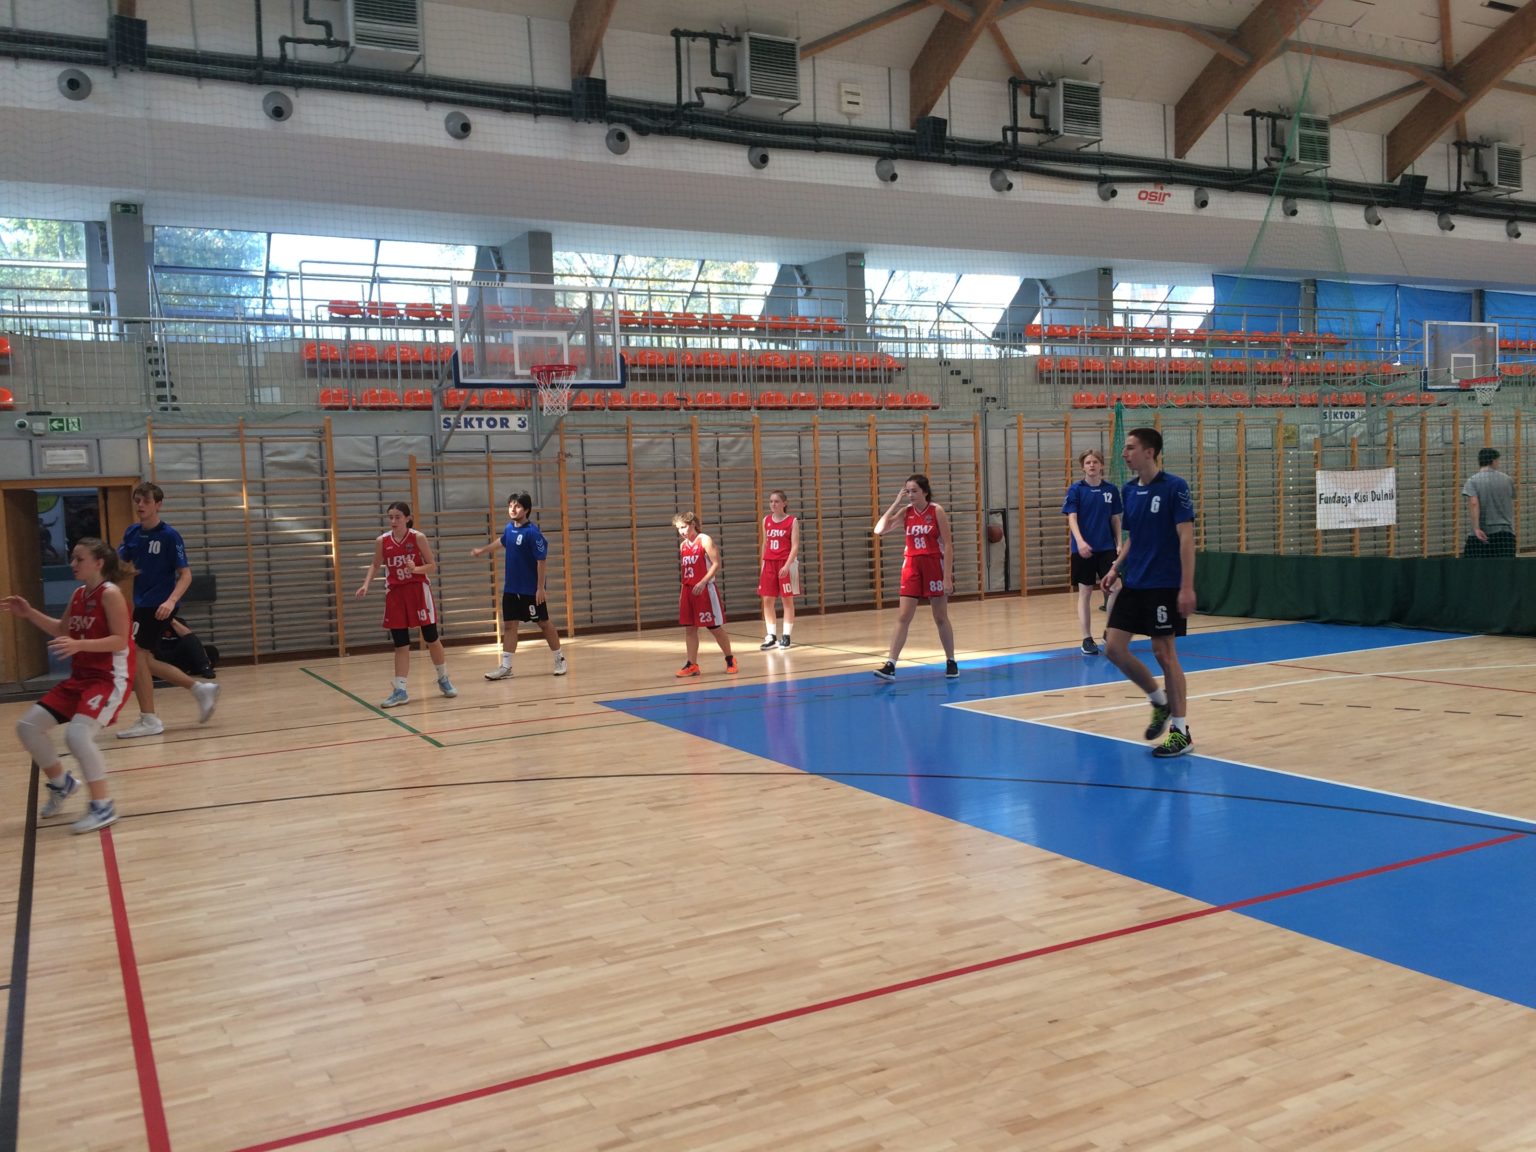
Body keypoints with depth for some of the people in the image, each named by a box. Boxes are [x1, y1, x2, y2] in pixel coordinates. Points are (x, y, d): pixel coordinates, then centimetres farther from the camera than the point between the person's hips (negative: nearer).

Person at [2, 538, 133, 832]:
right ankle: (61, 782, 27)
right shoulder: (78, 595, 10)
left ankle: (103, 806, -15)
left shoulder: (110, 594, -15)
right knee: (28, 725, 6)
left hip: (111, 678, -9)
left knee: (77, 734, -26)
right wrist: (30, 614, 14)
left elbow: (120, 641, -21)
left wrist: (79, 645, -30)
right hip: (80, 678, 9)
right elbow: (63, 631, 25)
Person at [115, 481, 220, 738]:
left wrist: (171, 601, -27)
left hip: (159, 606, -7)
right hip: (142, 604, 7)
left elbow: (185, 575, -13)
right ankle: (200, 689, 20)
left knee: (135, 655, -10)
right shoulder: (132, 533, 7)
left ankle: (148, 719, 0)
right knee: (144, 661, 9)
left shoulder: (169, 535, -11)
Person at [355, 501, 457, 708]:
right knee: (400, 645, 2)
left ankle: (444, 680, 26)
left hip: (418, 591, -2)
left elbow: (432, 565, -3)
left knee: (432, 639, 7)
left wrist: (415, 569, -21)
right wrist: (366, 584, -1)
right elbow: (375, 565, 13)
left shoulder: (418, 538, -9)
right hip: (395, 594, 2)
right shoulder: (382, 541, -2)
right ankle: (400, 690, 6)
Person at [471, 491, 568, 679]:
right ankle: (506, 665, 7)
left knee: (544, 623, 6)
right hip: (511, 588, 6)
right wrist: (482, 550, 37)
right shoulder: (509, 528, 3)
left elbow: (541, 560, -18)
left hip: (531, 589, -6)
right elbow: (501, 541, 26)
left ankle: (559, 659, 21)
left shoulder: (532, 532, -18)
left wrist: (541, 588, -20)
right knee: (509, 625, 4)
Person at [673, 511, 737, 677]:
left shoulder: (705, 540, -8)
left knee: (715, 628, 1)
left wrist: (702, 583, -22)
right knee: (689, 629, 4)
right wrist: (684, 588, 12)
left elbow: (716, 565, -14)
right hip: (688, 591, 6)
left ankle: (730, 660, 16)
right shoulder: (683, 545, 11)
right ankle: (692, 665, 9)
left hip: (705, 590, -6)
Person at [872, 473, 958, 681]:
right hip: (911, 566, 3)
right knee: (903, 617, -3)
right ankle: (890, 665, -6)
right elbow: (879, 530, -8)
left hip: (934, 565, -3)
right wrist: (896, 503, -9)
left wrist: (948, 576, -15)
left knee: (941, 618, 7)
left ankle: (951, 662, 22)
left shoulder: (937, 511, -7)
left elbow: (947, 545, -9)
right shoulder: (906, 512, 2)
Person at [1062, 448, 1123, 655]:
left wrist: (1119, 543, 6)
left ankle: (1109, 630, 10)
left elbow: (1115, 519, 13)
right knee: (1085, 592, 3)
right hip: (1083, 549, -2)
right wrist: (1080, 541, -23)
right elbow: (1072, 517, -9)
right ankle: (1087, 639, 10)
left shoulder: (1111, 490, 6)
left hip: (1107, 547, 2)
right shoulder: (1076, 489, -2)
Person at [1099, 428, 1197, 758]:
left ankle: (1181, 731, 10)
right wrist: (1116, 567, 6)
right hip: (1133, 585, 7)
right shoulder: (1129, 490, 9)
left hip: (1164, 586, -7)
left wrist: (1187, 587, -20)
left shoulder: (1174, 487, -11)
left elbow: (1186, 537, -15)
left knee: (1164, 653, -2)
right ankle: (1160, 701, 23)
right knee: (1114, 648, 2)